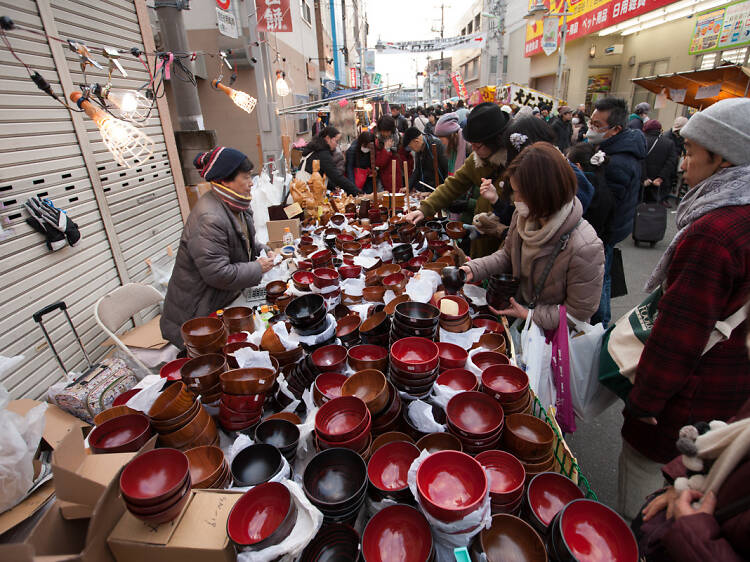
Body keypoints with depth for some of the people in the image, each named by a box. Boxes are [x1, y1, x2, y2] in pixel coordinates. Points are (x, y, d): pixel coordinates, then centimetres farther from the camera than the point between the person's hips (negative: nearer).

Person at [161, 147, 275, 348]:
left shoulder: (236, 205, 3)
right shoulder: (209, 219, -29)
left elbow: (246, 241, 21)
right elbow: (218, 274, -30)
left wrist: (263, 250, 0)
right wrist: (258, 268, -19)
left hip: (227, 300, 9)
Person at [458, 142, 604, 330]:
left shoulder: (585, 250, -29)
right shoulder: (523, 216, -9)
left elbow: (579, 312, -18)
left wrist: (529, 315, -17)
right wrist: (473, 269, -8)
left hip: (553, 333, -5)